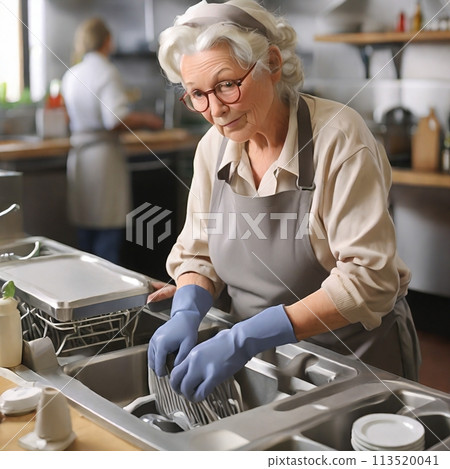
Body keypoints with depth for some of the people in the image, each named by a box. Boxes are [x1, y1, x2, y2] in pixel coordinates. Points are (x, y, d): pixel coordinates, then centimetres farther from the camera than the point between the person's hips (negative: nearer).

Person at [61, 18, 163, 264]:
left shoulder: (70, 75, 11)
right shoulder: (107, 72, -11)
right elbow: (116, 120, -23)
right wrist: (146, 120, -7)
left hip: (78, 156, 8)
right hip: (104, 155, -7)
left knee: (85, 233, 14)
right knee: (108, 237, -2)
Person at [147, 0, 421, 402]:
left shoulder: (337, 137, -22)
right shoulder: (214, 147, -4)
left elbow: (368, 279, -27)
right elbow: (198, 255, 5)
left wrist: (245, 339, -33)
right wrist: (187, 314, -17)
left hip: (356, 357, -4)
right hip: (264, 362, 5)